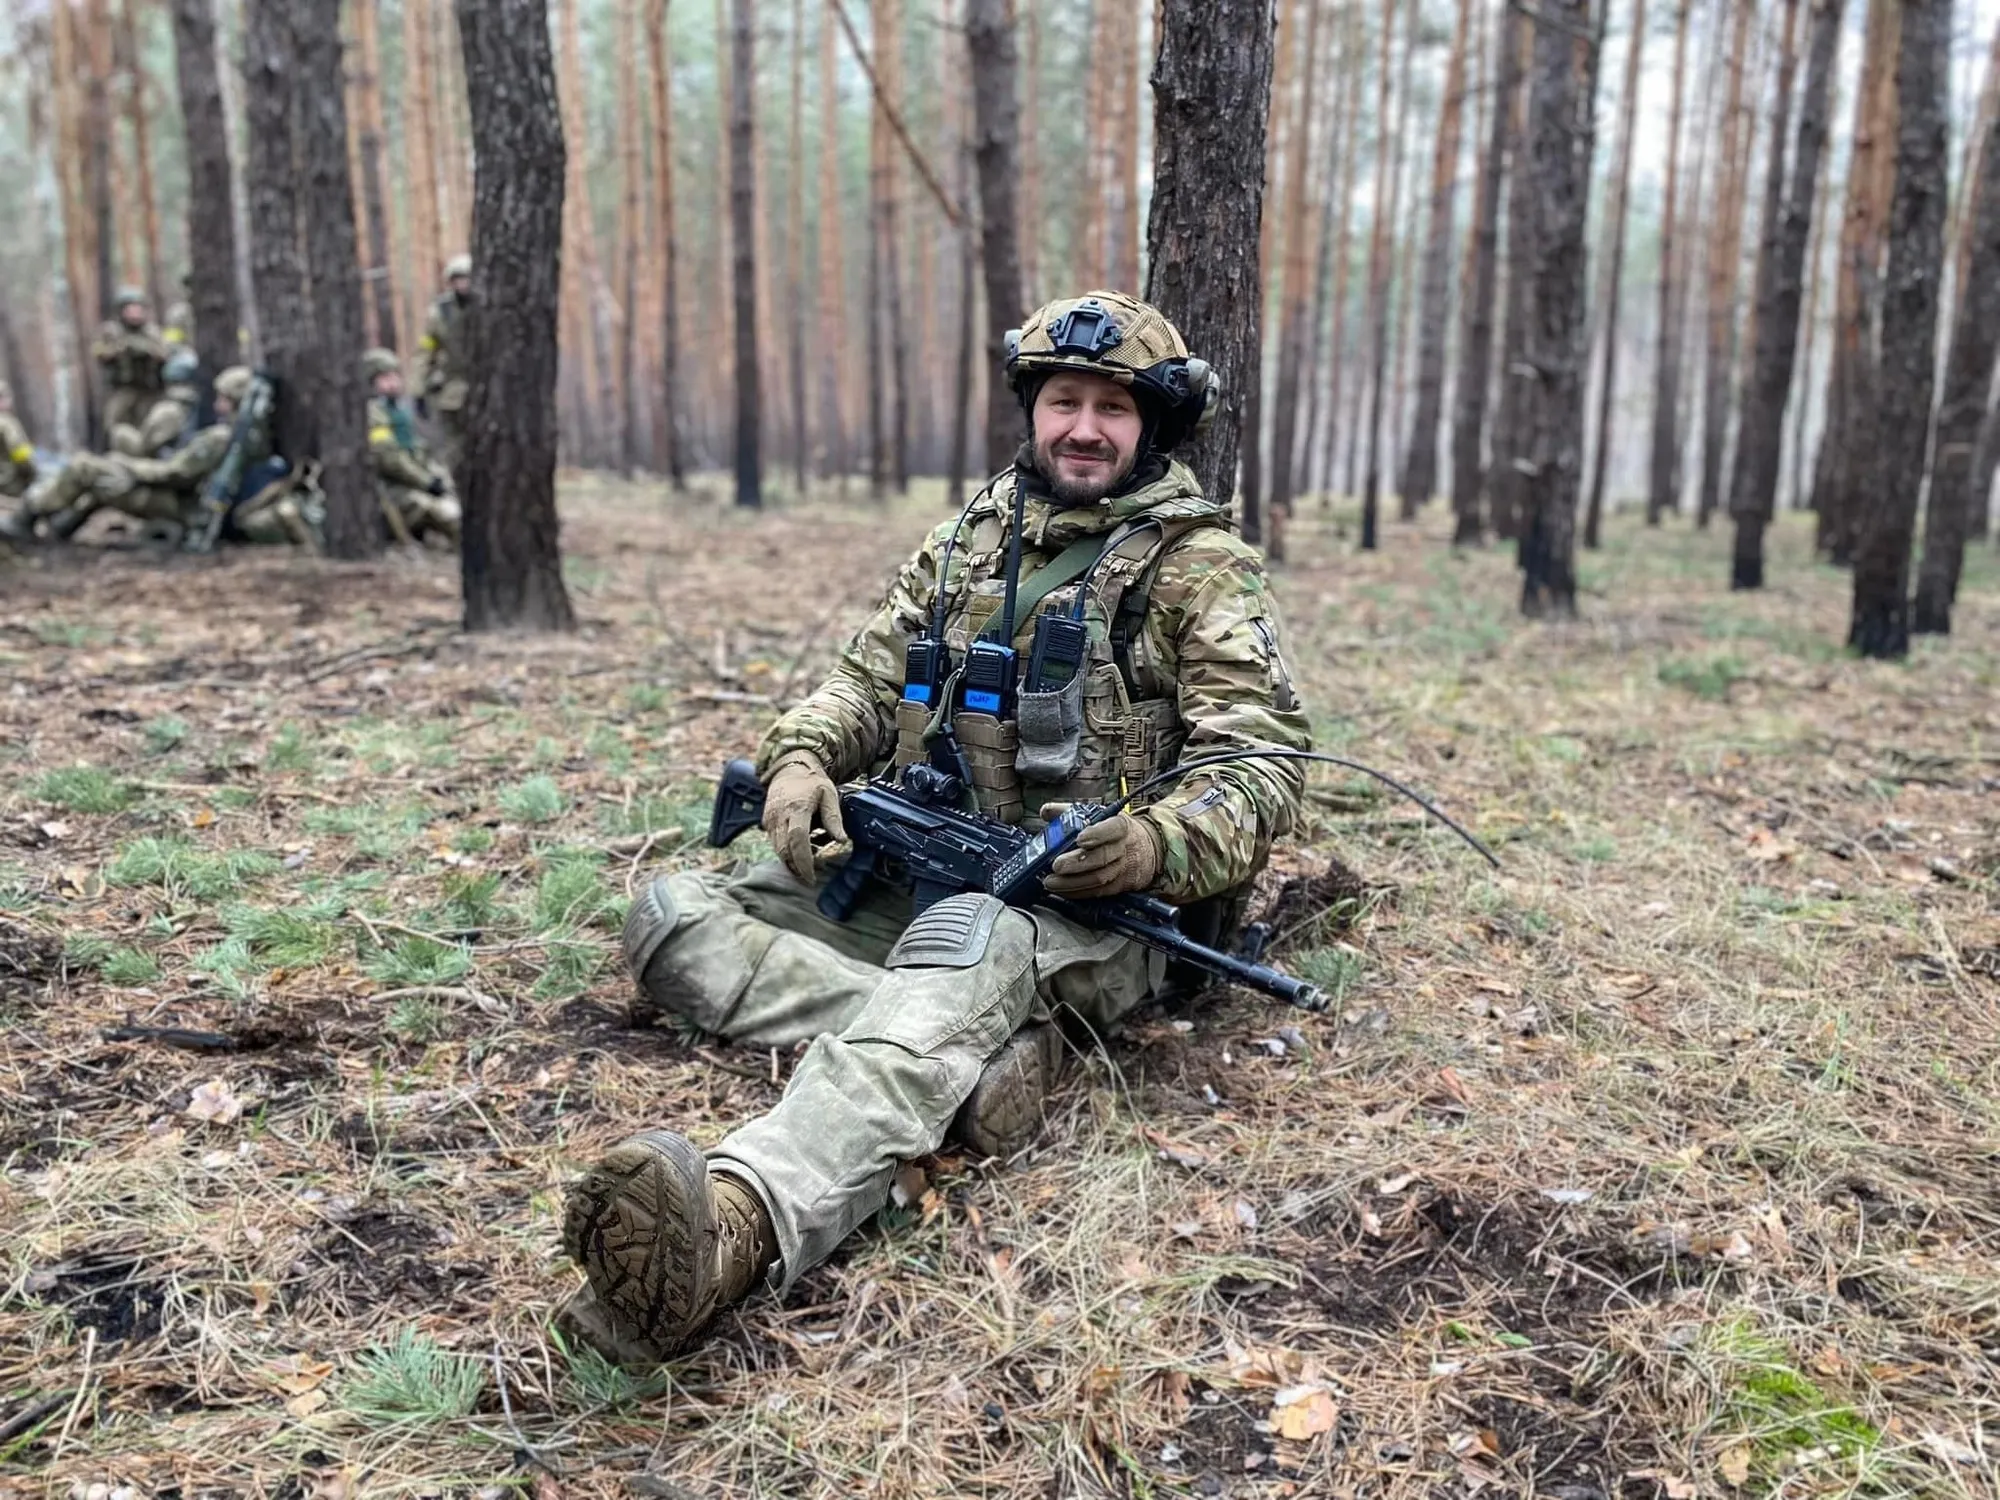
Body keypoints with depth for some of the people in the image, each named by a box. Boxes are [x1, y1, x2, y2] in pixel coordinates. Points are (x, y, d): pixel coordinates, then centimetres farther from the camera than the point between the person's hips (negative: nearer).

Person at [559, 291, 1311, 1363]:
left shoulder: (1201, 570, 1)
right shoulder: (969, 540, 16)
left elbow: (1262, 765, -6)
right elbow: (868, 679, 15)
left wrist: (1158, 844, -28)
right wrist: (799, 758, -8)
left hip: (1084, 903, -6)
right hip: (914, 878, 6)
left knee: (966, 946, -41)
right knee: (674, 915, -11)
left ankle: (730, 1234, -63)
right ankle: (970, 1056, -30)